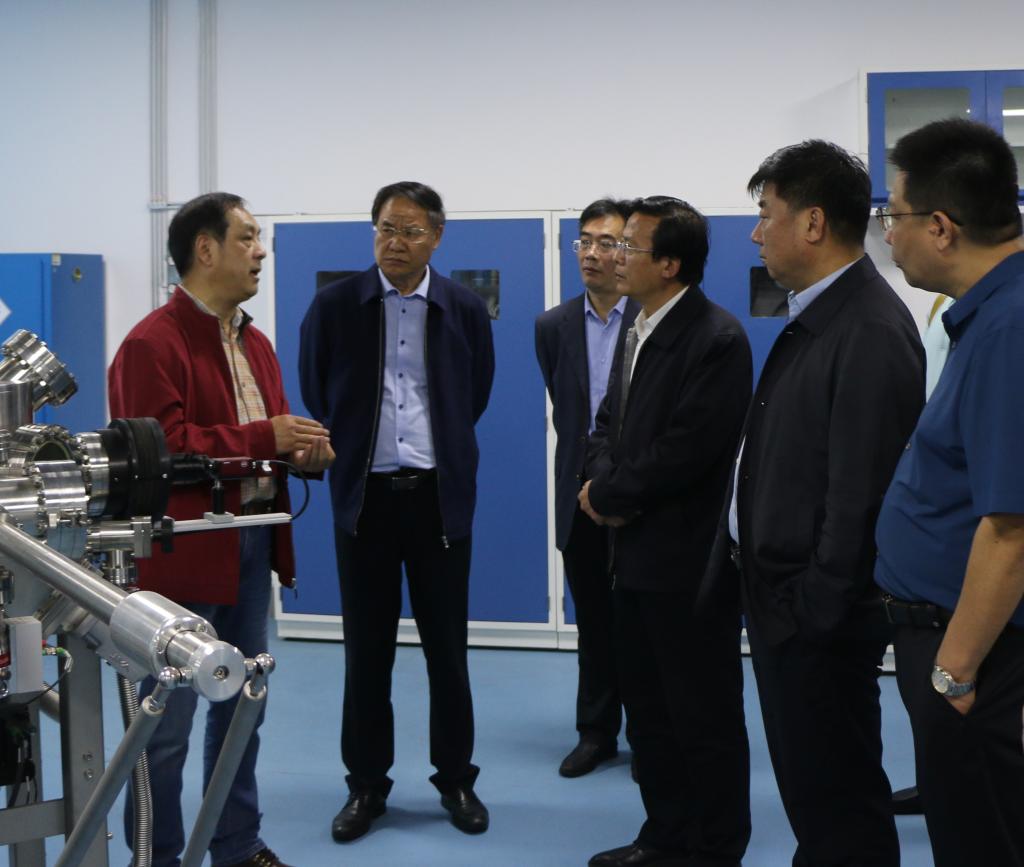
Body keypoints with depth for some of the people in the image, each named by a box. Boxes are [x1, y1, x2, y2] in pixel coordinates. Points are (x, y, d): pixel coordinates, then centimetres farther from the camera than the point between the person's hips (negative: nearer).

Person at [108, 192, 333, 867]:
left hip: (254, 546, 9)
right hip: (186, 552, -9)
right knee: (168, 722, 0)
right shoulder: (153, 344, -13)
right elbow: (159, 447, -23)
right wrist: (263, 438, -23)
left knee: (243, 709, 18)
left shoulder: (255, 343, 15)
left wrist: (305, 449, -3)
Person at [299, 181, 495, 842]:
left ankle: (457, 781, 21)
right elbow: (316, 392, 11)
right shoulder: (335, 305, -2)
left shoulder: (466, 310, 0)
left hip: (440, 495, 0)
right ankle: (366, 785, 19)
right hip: (366, 493, 0)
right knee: (367, 650, 7)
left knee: (448, 647, 7)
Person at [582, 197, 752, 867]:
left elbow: (687, 449, -23)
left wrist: (608, 495, -12)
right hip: (638, 551, 9)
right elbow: (610, 423, 14)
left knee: (705, 715, 3)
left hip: (688, 557, -9)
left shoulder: (717, 339, -17)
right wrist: (603, 482, -6)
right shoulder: (639, 330, 12)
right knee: (648, 707, 18)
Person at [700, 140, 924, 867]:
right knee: (809, 786, 20)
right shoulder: (815, 316, 11)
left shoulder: (870, 331, -19)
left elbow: (859, 490, -23)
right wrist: (746, 577, 12)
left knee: (837, 796, 1)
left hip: (817, 615, -10)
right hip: (780, 597, 10)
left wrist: (820, 610, -20)